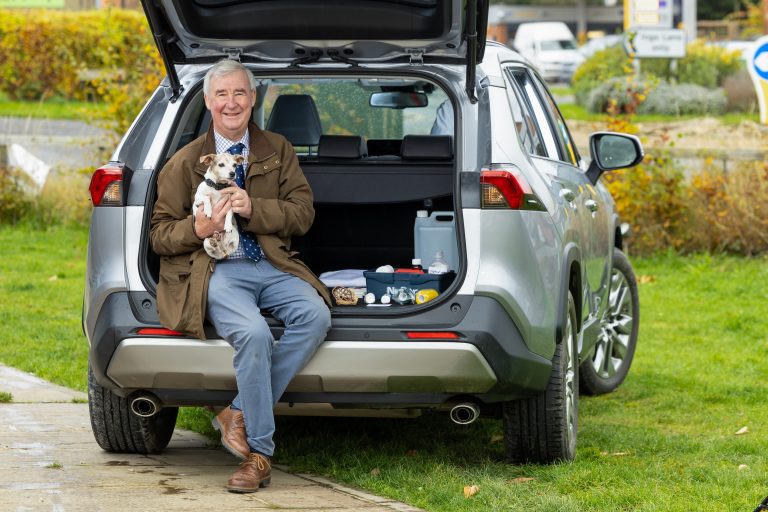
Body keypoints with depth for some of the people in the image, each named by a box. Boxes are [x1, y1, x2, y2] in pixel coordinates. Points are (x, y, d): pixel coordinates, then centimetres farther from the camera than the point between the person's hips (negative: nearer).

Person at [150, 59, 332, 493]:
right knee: (253, 333, -33)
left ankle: (240, 414, -18)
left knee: (316, 315, -28)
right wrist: (198, 229, -14)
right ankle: (258, 454, -21)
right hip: (215, 270, -3)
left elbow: (303, 213, 7)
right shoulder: (185, 163, 9)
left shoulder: (277, 151, 15)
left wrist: (253, 209, -11)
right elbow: (161, 235, 8)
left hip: (272, 266, 3)